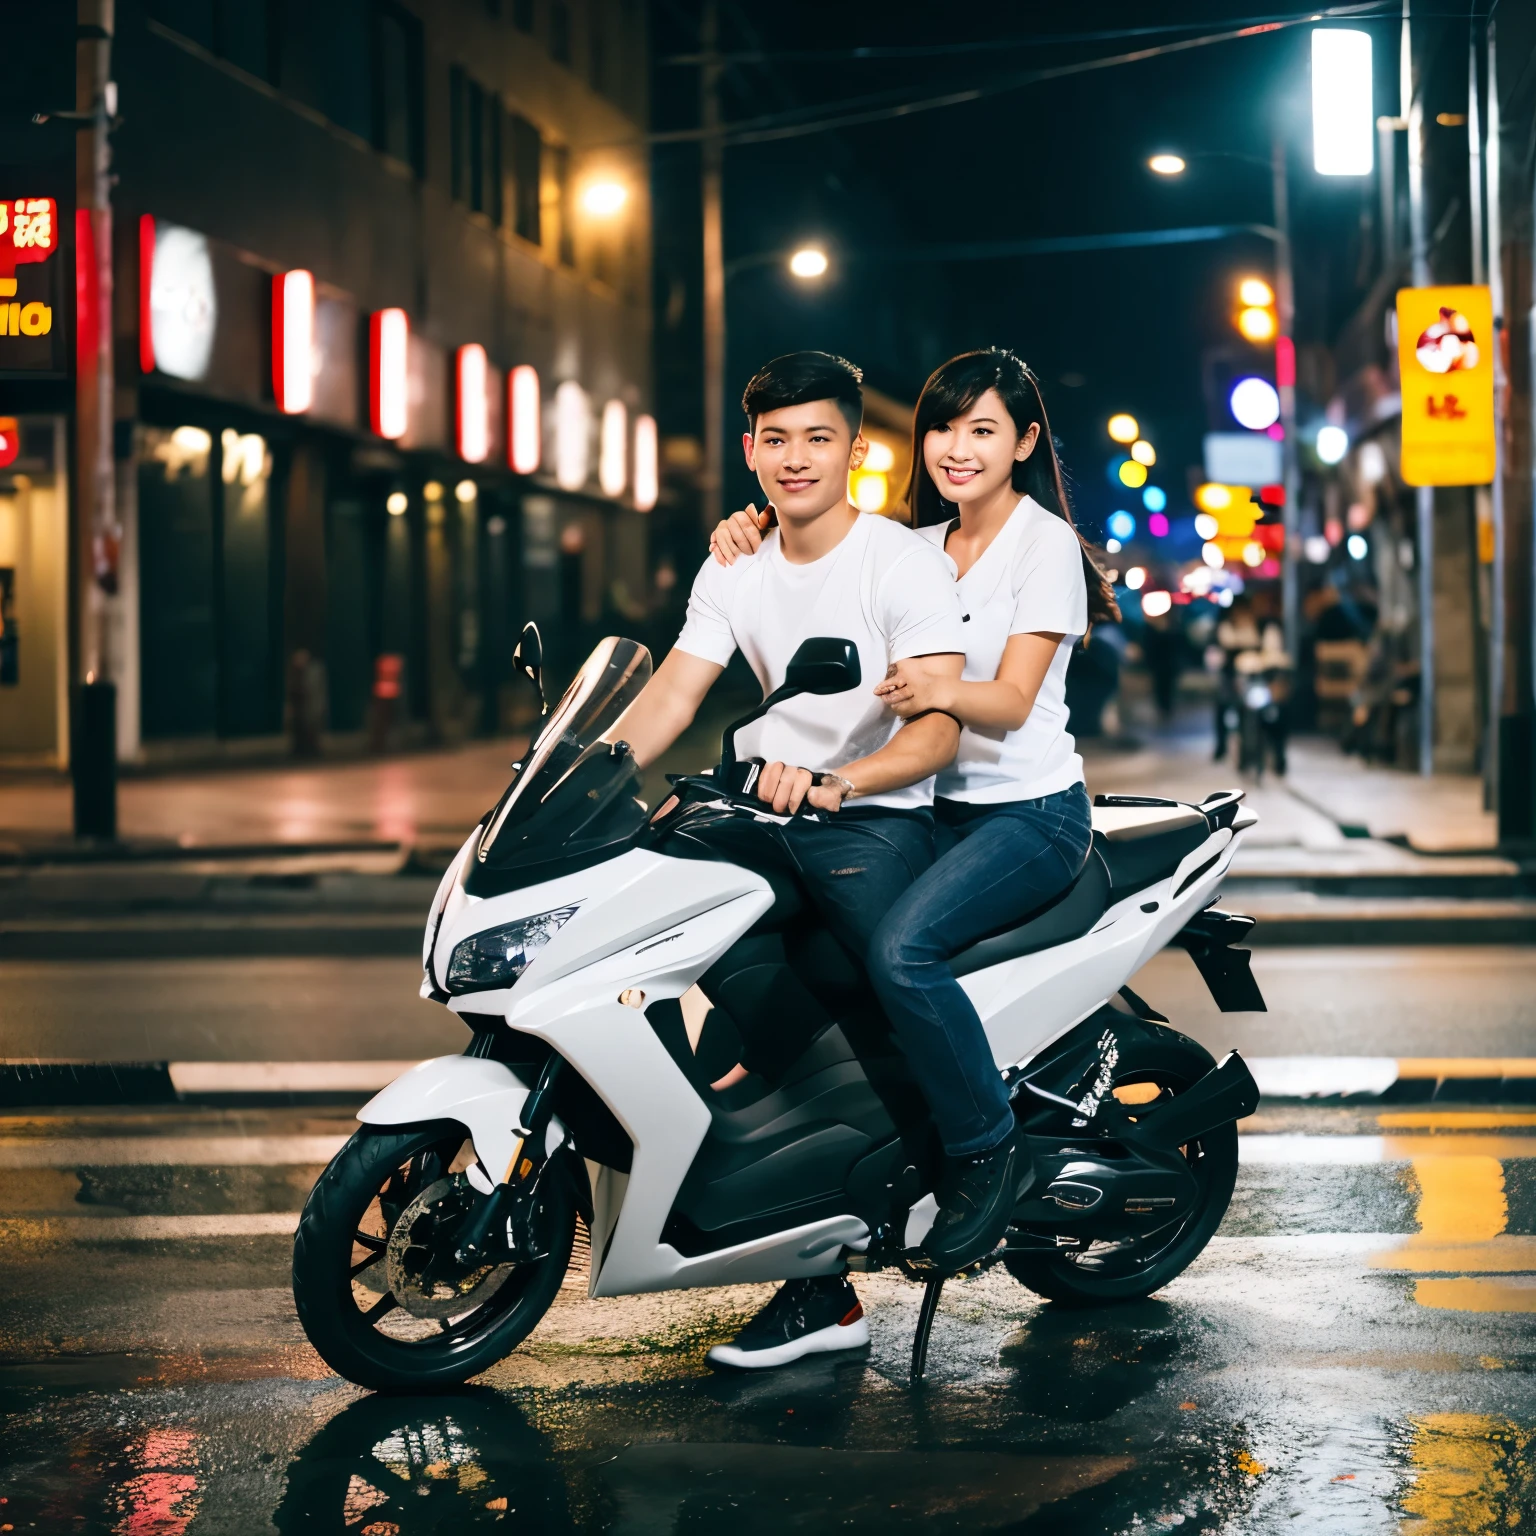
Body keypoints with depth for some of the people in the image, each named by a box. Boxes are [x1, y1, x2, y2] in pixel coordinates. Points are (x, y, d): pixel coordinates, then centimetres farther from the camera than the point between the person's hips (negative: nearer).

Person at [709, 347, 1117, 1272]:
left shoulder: (1044, 542, -7)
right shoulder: (920, 546, 14)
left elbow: (1012, 699, -18)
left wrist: (944, 691, -39)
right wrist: (754, 545, -7)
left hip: (1030, 813, -7)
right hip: (937, 808, 7)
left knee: (901, 947, -31)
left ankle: (988, 1150, -16)